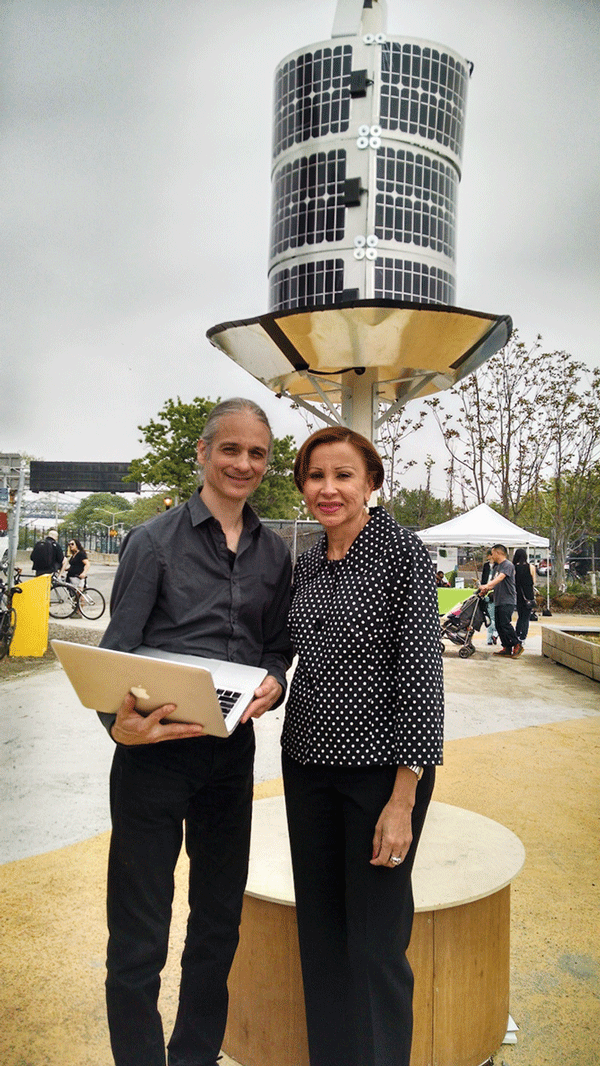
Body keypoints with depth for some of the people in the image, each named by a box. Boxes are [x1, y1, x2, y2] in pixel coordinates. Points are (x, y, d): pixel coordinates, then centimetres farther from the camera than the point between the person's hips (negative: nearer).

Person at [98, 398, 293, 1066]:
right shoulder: (154, 541, -6)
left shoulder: (274, 553, 7)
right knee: (138, 935, 6)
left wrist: (272, 683, -8)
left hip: (232, 749, 5)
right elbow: (116, 654, -9)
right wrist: (118, 724, -27)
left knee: (218, 921, 19)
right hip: (153, 752, -4)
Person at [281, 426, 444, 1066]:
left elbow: (421, 676, -15)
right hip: (307, 764, 6)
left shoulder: (403, 554, -12)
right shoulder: (305, 566, 7)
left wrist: (403, 802, -17)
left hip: (383, 767, -6)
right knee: (320, 934, 17)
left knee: (374, 945, 5)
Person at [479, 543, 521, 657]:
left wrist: (487, 586, -33)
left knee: (505, 624, -15)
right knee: (499, 625, 6)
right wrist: (485, 589, 7)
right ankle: (507, 648, 11)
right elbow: (494, 581, 24)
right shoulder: (497, 566, 21)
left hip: (507, 601, -9)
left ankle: (517, 645, -5)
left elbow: (500, 578, -23)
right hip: (498, 601, 9)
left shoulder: (508, 565, -9)